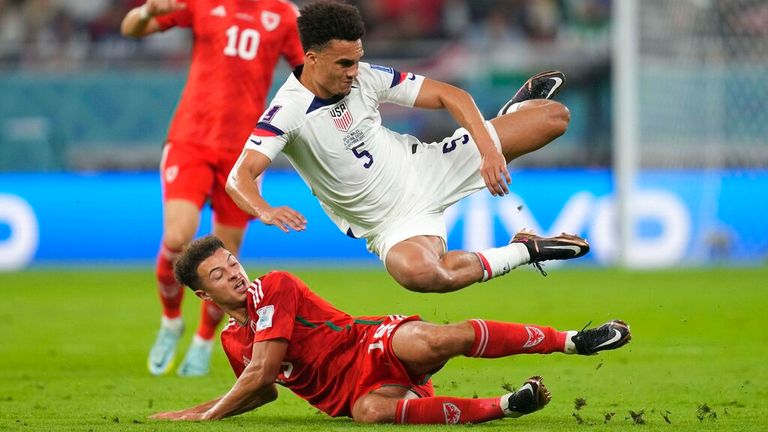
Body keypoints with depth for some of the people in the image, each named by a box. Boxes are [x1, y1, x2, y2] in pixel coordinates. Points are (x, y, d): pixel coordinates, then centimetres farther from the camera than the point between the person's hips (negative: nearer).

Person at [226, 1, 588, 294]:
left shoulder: (364, 77, -9)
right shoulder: (287, 112, -22)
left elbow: (448, 95, -6)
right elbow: (240, 177, -34)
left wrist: (489, 149, -21)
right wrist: (265, 211, -57)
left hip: (424, 169, 4)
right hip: (392, 223, -4)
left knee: (554, 116, -4)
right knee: (417, 272, -44)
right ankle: (523, 250, -20)